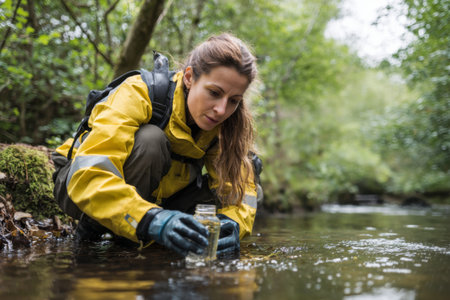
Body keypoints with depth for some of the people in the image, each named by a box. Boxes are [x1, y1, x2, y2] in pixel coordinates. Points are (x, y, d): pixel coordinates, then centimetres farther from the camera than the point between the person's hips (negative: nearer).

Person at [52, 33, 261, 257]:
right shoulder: (138, 94, -31)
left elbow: (239, 185, -16)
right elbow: (87, 176, -43)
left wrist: (233, 222, -40)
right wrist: (152, 220, -58)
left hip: (149, 196, 6)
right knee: (149, 140, -33)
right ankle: (91, 232, -17)